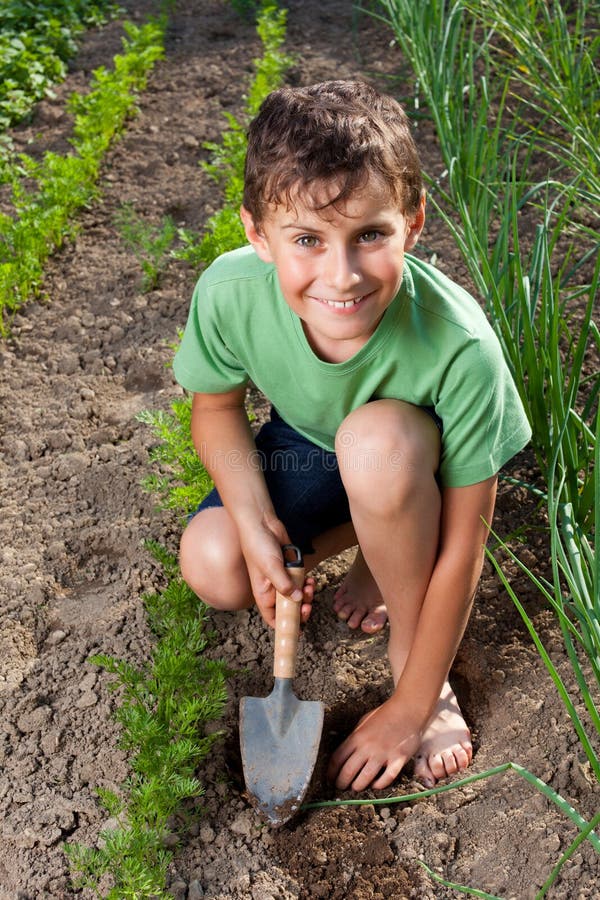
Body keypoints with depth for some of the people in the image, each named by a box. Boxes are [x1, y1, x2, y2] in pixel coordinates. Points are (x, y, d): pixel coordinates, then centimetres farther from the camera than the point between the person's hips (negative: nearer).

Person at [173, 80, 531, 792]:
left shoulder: (459, 346, -38)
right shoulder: (230, 293, -30)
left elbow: (464, 544, -28)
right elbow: (216, 405, -7)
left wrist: (411, 708, -22)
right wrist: (255, 524, -23)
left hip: (416, 465, -3)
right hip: (310, 444, 3)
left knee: (379, 439, -38)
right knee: (214, 568, -20)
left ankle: (412, 658, -14)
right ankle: (381, 549, 8)